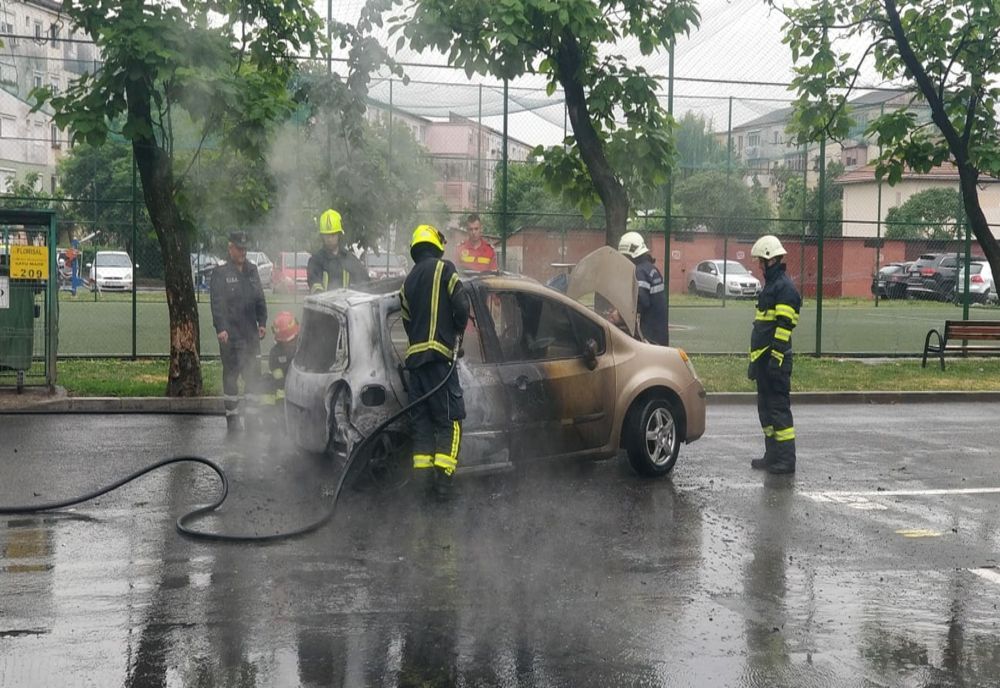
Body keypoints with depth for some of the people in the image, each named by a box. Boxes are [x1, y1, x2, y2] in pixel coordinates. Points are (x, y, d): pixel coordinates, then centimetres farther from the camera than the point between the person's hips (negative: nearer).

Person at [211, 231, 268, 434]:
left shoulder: (252, 270, 13)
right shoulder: (220, 273, -3)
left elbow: (259, 299, 18)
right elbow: (217, 303, -9)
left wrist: (262, 322, 9)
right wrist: (221, 328, -17)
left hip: (251, 333, 5)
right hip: (230, 334, -5)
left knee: (254, 374, 5)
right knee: (231, 375, 2)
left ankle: (252, 414, 12)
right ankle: (232, 416, 9)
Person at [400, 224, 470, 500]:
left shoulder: (408, 281, 19)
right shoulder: (444, 269, -1)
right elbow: (461, 305, -9)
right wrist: (458, 333, 7)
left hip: (414, 355, 7)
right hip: (438, 354, -6)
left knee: (421, 419, 10)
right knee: (449, 418, -5)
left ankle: (423, 475, 7)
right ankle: (442, 476, -14)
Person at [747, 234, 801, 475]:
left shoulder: (784, 287, -13)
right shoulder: (771, 285, 19)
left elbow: (784, 327, -20)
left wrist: (775, 359, -23)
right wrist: (755, 360, 24)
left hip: (775, 358, -10)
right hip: (764, 357, 10)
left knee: (778, 407, -8)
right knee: (766, 407, 14)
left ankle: (786, 459, -5)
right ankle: (772, 455, 22)